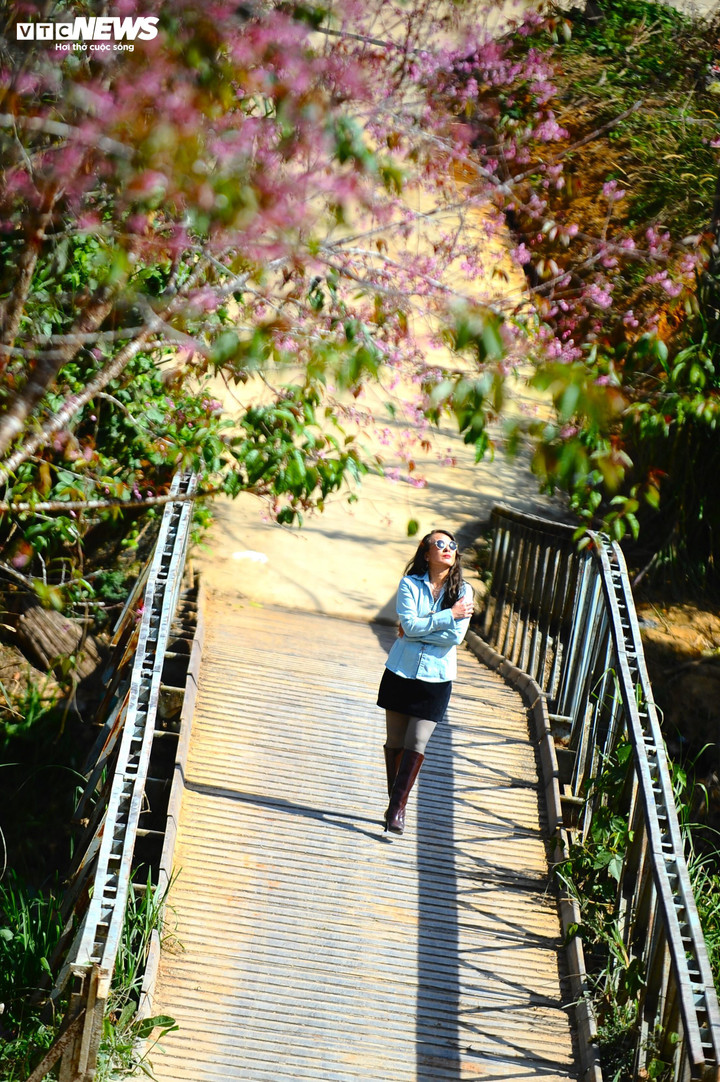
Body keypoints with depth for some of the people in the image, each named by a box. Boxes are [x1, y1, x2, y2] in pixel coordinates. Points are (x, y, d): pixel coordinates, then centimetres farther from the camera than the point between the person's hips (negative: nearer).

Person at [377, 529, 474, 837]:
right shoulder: (410, 584, -4)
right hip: (401, 672, 0)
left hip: (436, 678, 0)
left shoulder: (462, 591, -2)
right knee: (395, 742, 7)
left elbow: (456, 636, -12)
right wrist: (449, 615, -14)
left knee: (416, 743, -9)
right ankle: (395, 806, 20)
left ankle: (397, 808, -5)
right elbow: (409, 624, -17)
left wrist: (416, 630, -12)